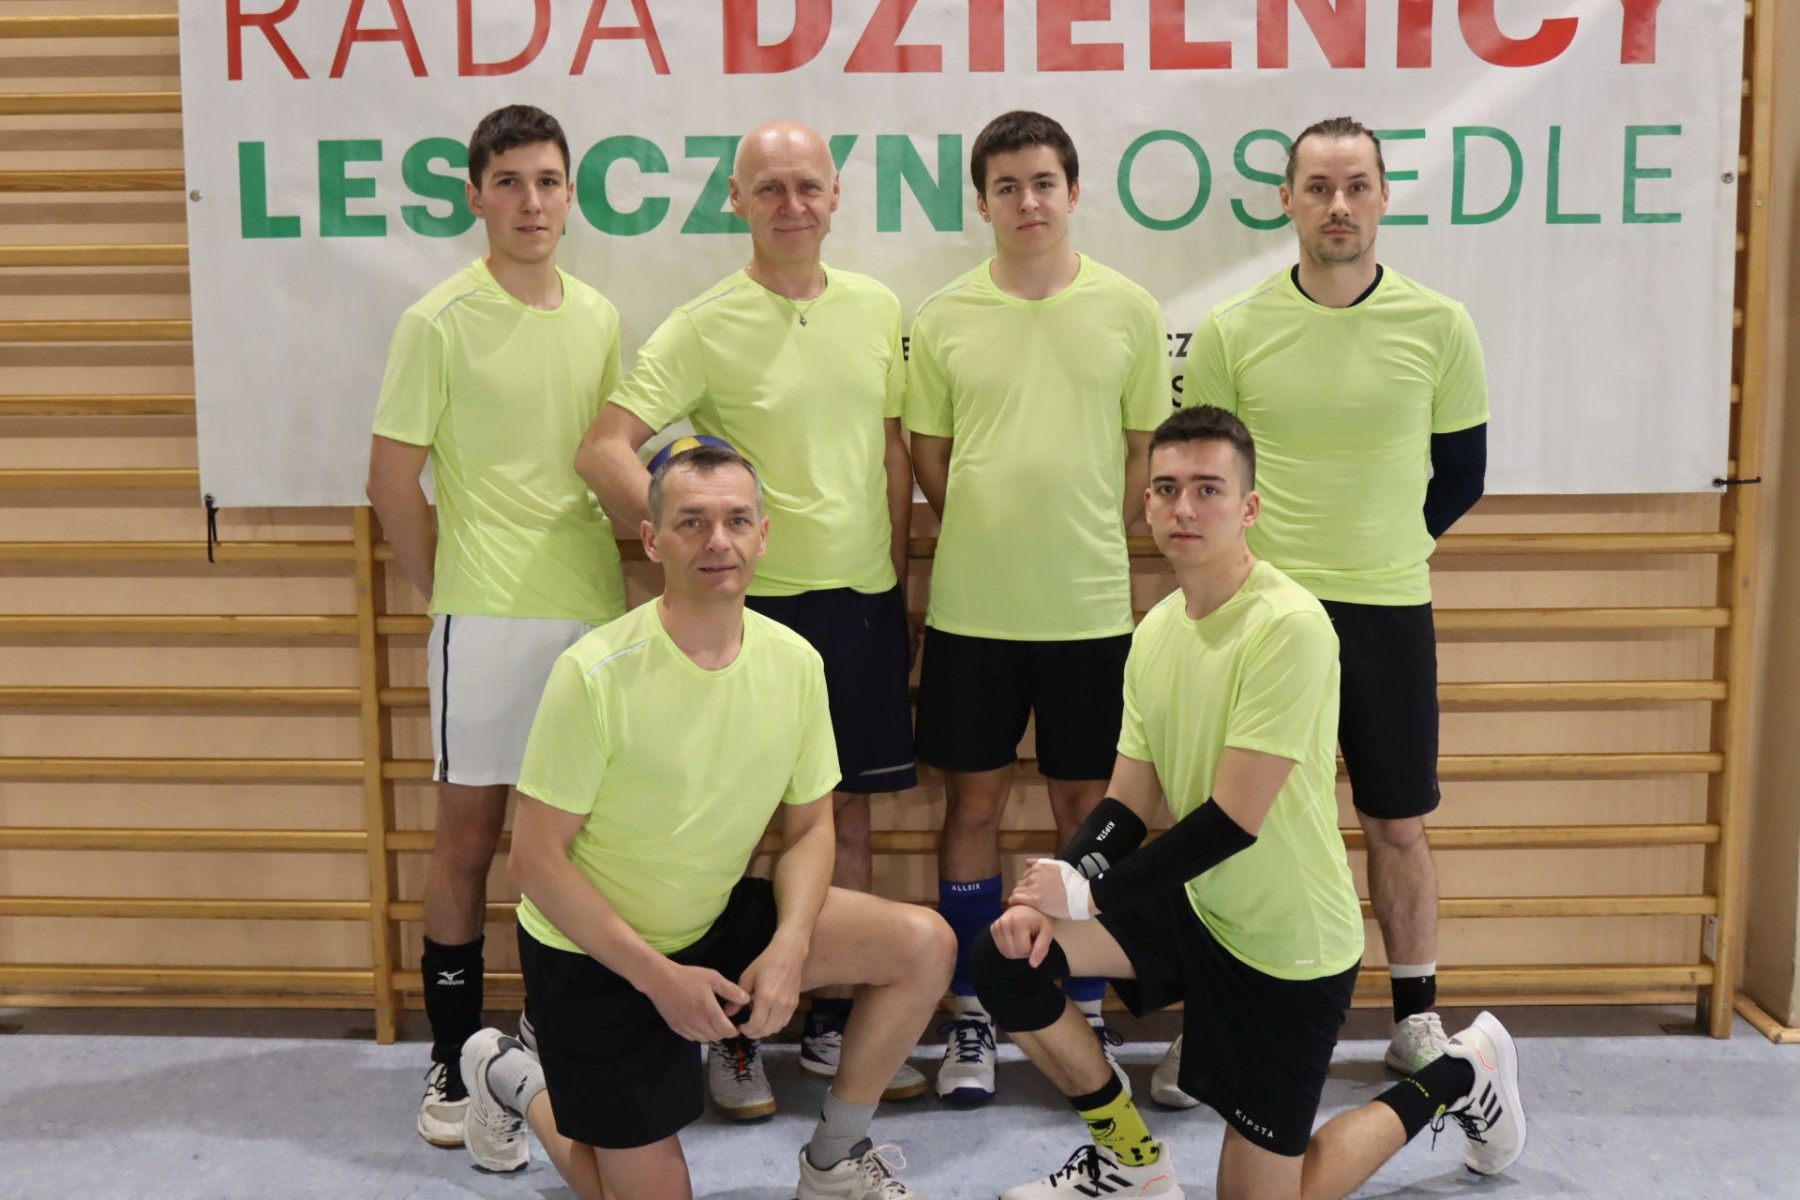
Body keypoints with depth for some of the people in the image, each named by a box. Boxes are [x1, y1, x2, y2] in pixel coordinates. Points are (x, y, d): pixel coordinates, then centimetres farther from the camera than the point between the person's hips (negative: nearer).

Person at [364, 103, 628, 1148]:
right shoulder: (440, 322, -7)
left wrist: (619, 580, 8)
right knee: (469, 839, 5)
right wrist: (449, 593, -3)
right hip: (487, 619, -4)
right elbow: (393, 481, -5)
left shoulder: (598, 316, 8)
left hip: (596, 611, 5)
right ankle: (455, 1059, 18)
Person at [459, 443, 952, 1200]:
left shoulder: (795, 662, -9)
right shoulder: (595, 673, -23)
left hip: (719, 919, 5)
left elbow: (810, 825, 1)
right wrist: (660, 977, -22)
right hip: (595, 954, -4)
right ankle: (510, 1079, 28)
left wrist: (789, 946, -17)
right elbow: (536, 860, -19)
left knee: (923, 945, -11)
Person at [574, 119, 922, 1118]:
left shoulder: (876, 308, 7)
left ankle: (832, 1025, 28)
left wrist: (894, 576, 11)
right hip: (756, 600, -5)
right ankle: (734, 1036, 21)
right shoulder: (704, 327, -8)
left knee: (849, 813, 12)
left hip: (864, 599, 5)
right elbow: (604, 451, -14)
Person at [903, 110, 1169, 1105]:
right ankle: (970, 1019, 22)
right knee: (973, 805, 7)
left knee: (1087, 810, 9)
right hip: (971, 606, 0)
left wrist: (1086, 540, 0)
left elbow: (1149, 452, 7)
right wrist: (990, 537, 2)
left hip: (1089, 604, 0)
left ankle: (1087, 1020, 25)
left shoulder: (1129, 309, 1)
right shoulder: (944, 316, 2)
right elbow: (928, 454, 8)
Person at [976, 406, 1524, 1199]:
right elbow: (1128, 805, 2)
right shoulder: (1156, 628, 2)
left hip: (1287, 946, -7)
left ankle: (1457, 1078, 27)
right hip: (1193, 901, 7)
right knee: (1007, 956, -10)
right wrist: (1052, 888, -15)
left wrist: (1083, 892, -22)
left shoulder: (1289, 626, -24)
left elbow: (1234, 820, -25)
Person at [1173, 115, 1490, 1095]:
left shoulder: (1439, 328, -1)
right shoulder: (1231, 331, -3)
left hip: (1390, 610, 1)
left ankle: (1417, 1017, 27)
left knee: (1399, 826, 10)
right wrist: (1280, 559, 7)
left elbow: (1459, 474, 9)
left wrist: (1378, 550, 12)